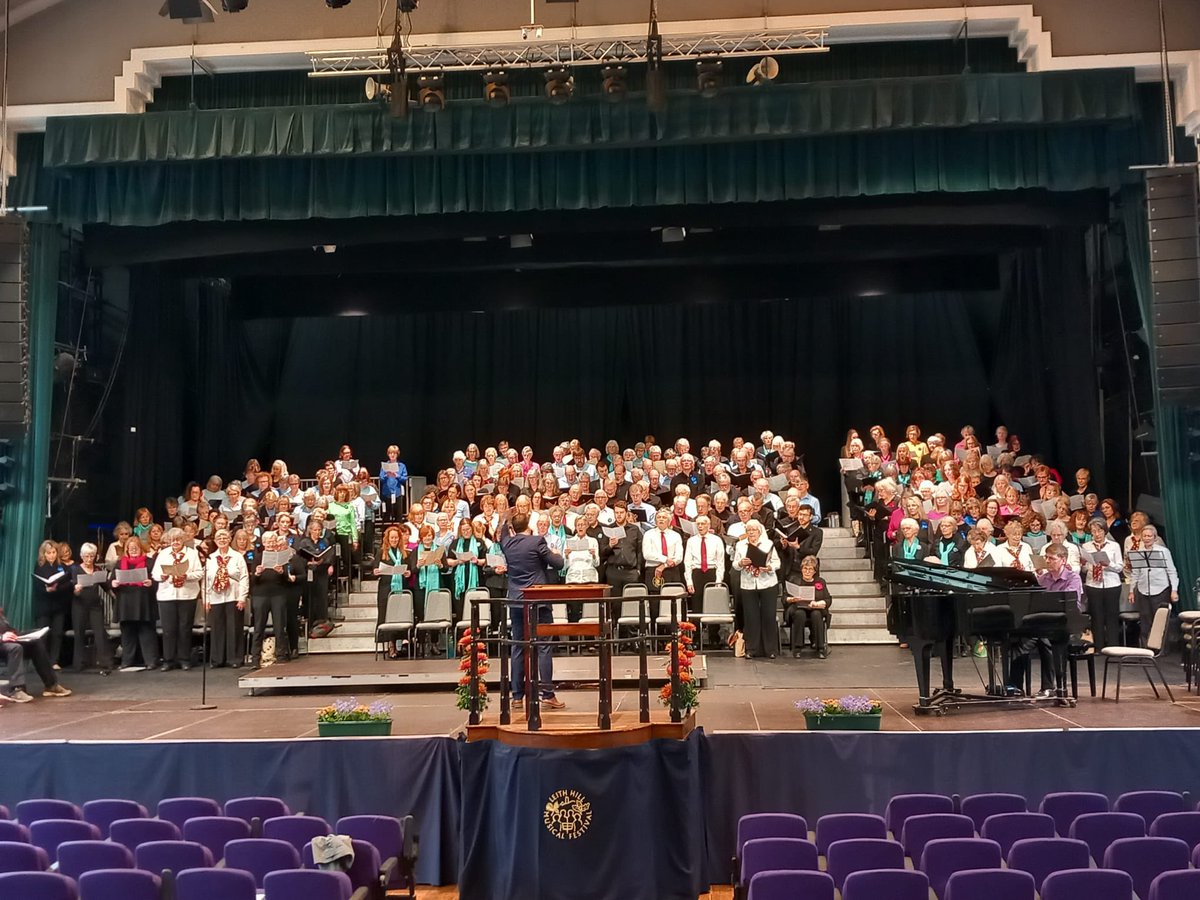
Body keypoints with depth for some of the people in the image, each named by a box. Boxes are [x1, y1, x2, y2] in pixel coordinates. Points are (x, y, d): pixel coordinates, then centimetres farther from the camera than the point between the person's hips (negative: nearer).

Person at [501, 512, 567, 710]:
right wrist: (557, 555, 15)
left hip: (515, 601, 4)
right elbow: (558, 563, -4)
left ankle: (517, 696, 11)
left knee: (518, 648, 8)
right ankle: (548, 694, -2)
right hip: (537, 601, -4)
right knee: (543, 647, -1)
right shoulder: (537, 541, -10)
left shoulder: (507, 543, 3)